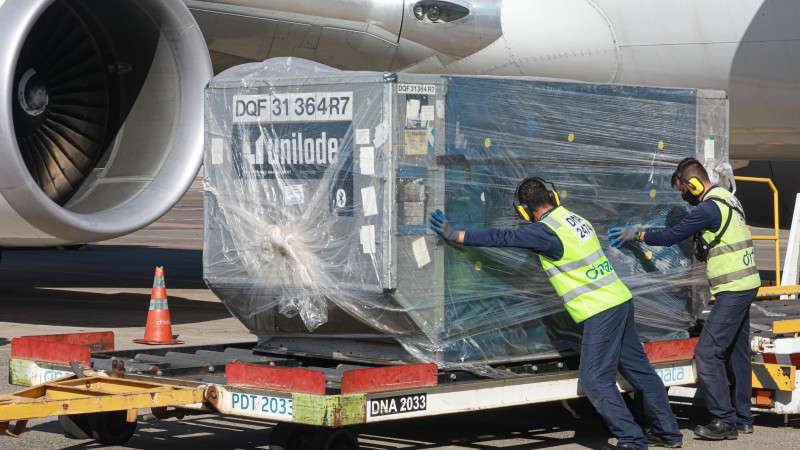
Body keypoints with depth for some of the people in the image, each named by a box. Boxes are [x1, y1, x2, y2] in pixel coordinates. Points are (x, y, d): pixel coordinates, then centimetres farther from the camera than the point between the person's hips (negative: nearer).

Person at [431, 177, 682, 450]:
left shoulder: (546, 230, -15)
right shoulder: (575, 218, 10)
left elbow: (501, 238, -13)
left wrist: (455, 235, -6)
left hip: (600, 312, -9)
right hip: (621, 301, 9)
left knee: (595, 379, -3)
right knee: (638, 368, 16)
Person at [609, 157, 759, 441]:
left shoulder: (707, 209, -18)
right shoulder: (726, 199, 12)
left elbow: (671, 237, -12)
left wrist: (636, 235, 2)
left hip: (733, 290, -10)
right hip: (745, 285, 10)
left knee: (707, 353, -9)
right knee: (736, 353, 15)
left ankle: (724, 420, -9)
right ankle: (742, 418, 22)